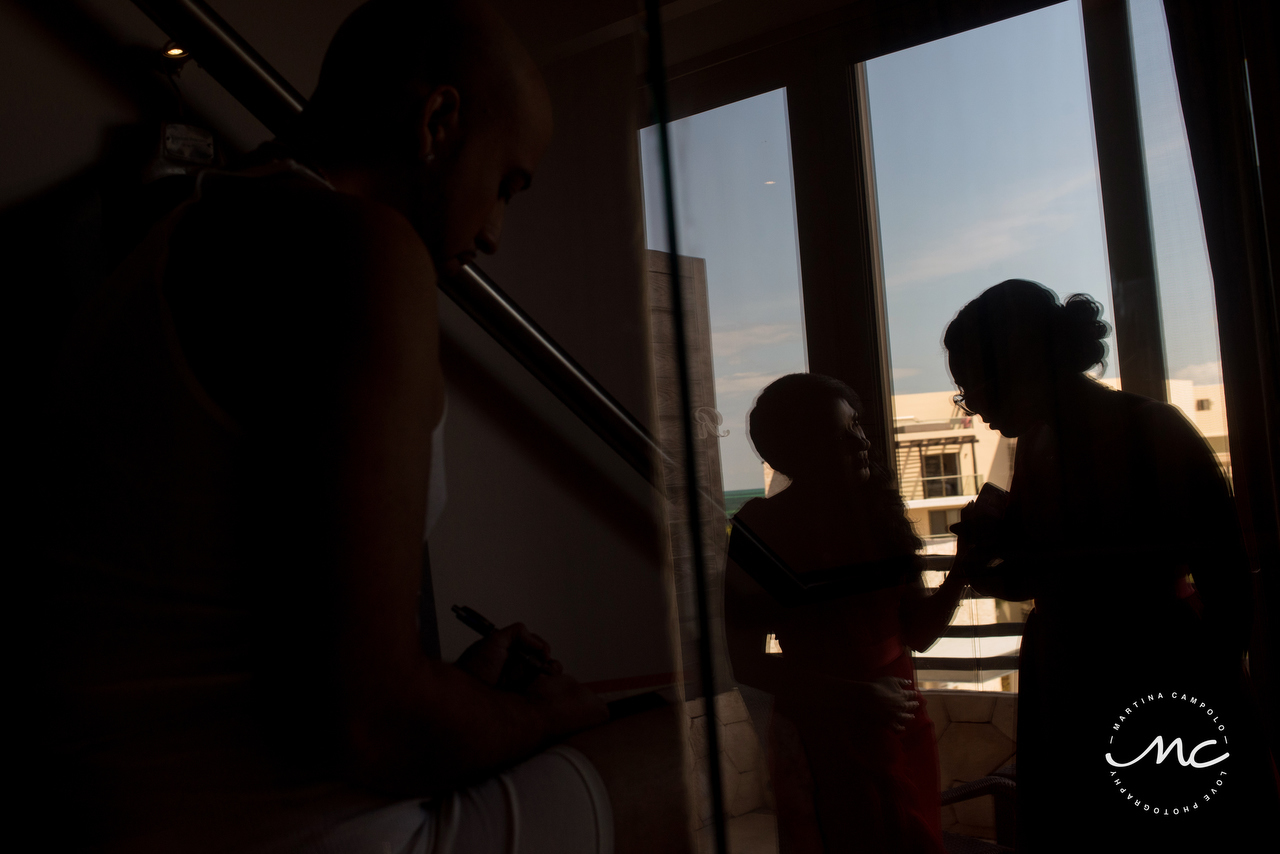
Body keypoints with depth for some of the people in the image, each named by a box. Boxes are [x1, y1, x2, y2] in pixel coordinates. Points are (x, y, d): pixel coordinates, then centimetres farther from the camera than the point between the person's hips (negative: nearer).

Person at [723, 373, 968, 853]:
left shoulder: (879, 512, 1)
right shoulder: (764, 531, -15)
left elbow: (918, 632, 4)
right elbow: (746, 663, -13)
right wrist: (853, 695, -20)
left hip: (902, 731, 5)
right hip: (821, 744, -5)